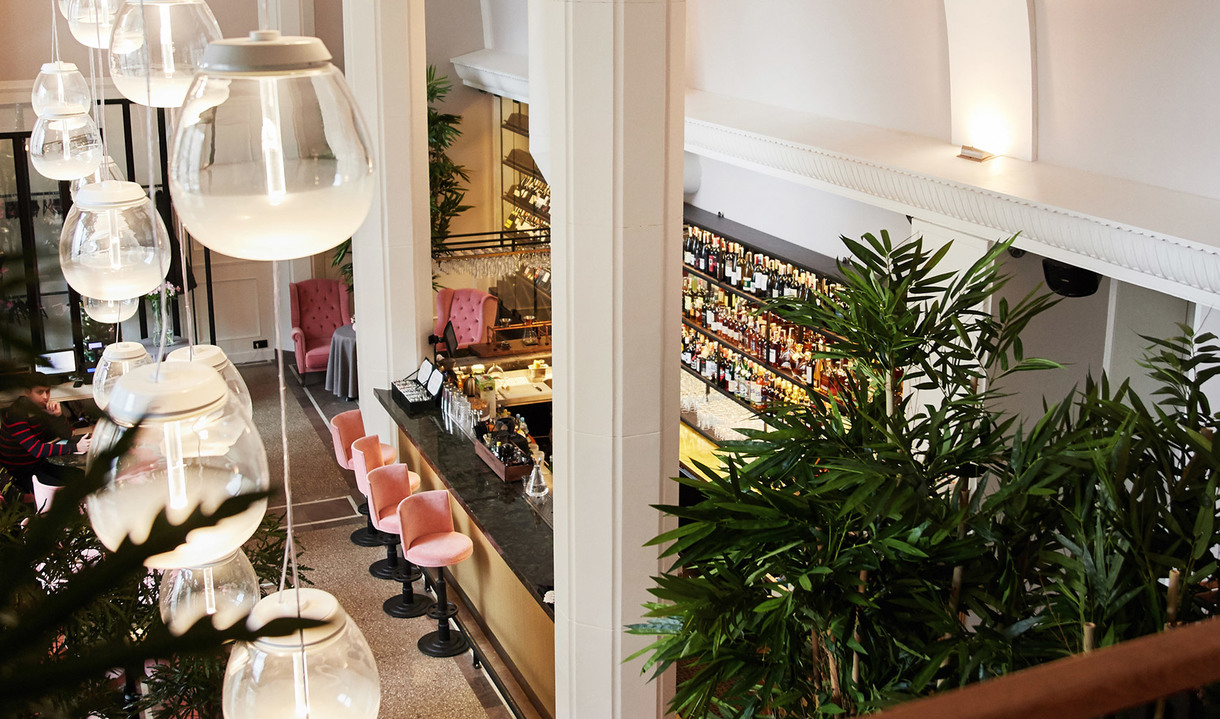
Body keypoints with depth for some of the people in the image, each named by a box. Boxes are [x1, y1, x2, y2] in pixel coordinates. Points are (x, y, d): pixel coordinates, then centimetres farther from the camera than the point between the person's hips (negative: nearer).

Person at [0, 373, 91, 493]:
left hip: (40, 463, 8)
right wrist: (75, 447, -30)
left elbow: (66, 435, 1)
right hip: (19, 473, -7)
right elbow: (36, 450, -28)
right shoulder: (15, 414, -23)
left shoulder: (43, 407, 1)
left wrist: (59, 415, -19)